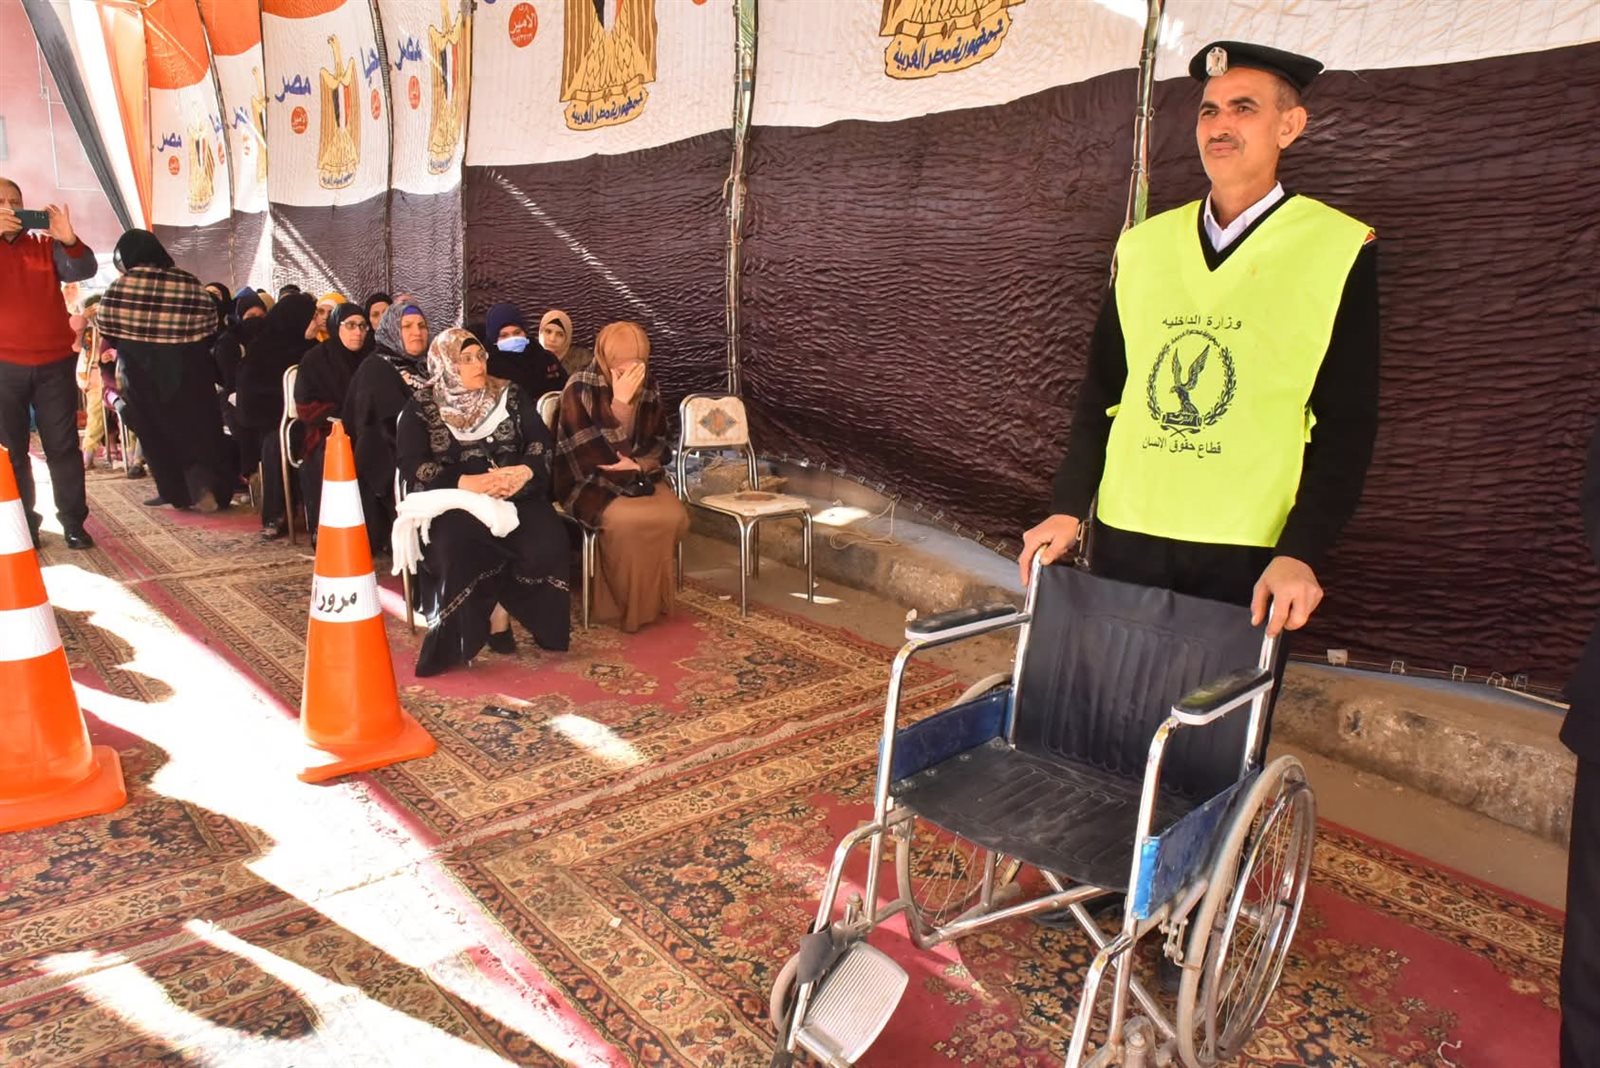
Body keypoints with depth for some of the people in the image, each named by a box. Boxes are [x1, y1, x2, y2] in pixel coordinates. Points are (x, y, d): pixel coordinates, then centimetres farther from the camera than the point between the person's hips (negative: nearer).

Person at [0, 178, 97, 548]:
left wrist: (68, 240, -26)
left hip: (54, 364, 1)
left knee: (63, 446, 4)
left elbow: (84, 271, -6)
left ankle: (73, 522, 10)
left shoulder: (46, 245, 7)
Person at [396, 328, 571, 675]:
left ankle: (501, 609, -7)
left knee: (547, 542, -28)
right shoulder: (421, 408, 3)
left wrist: (524, 471, -19)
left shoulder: (510, 394, 10)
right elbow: (411, 465, -7)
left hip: (513, 494, 2)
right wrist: (466, 482, -22)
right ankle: (461, 638, -14)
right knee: (459, 546, -35)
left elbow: (542, 440, 4)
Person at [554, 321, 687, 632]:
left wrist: (639, 465, -13)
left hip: (639, 477, 5)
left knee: (674, 516, -23)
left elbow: (658, 443, 9)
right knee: (625, 520, -34)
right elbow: (599, 453, -21)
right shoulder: (580, 389, -14)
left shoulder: (649, 387, 2)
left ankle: (653, 598, -3)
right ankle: (626, 606, -12)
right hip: (587, 481, -5)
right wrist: (620, 402, -27)